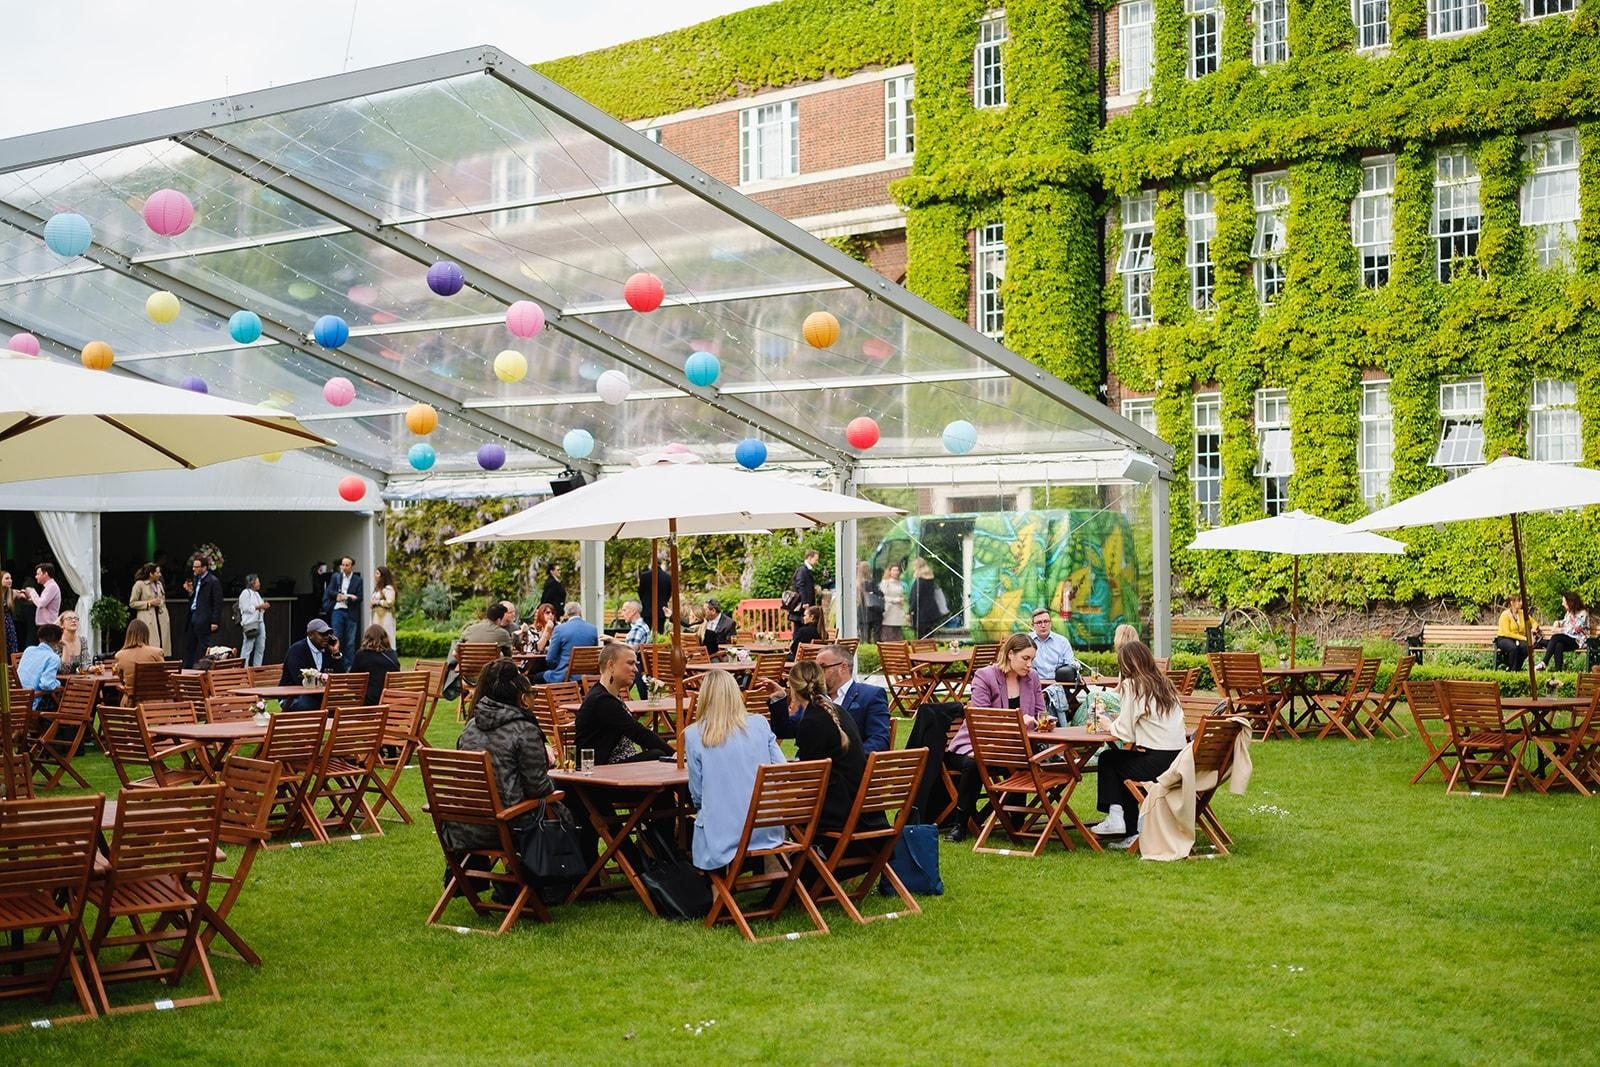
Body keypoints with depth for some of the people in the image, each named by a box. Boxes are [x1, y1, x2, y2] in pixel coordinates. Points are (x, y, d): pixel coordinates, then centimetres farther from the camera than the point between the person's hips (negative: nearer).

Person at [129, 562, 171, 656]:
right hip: (148, 621, -6)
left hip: (161, 620, 6)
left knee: (162, 648, 1)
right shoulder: (139, 584, -4)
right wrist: (149, 603, -11)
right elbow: (132, 603, -3)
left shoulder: (159, 584, 15)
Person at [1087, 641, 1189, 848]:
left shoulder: (1133, 685, -6)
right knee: (1120, 760, 24)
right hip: (1178, 759, 7)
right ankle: (1132, 831, 21)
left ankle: (1116, 818, 14)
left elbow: (1125, 732, -9)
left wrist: (1108, 726, 11)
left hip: (1156, 764, -7)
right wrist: (1117, 723, 21)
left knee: (1108, 759, 16)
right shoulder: (1164, 683, 16)